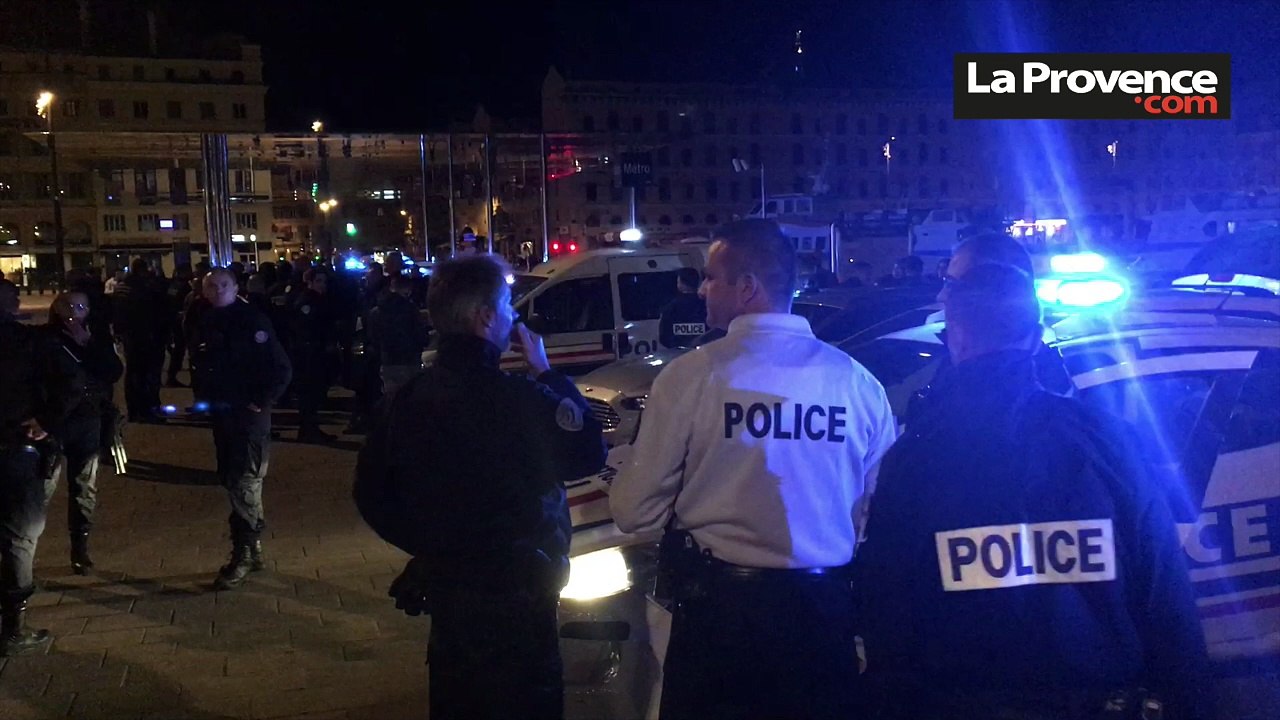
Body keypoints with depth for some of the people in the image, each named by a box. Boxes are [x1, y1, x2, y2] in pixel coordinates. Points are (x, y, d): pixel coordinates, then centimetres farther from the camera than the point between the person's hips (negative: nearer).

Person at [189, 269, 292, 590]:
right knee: (233, 481, 15)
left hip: (249, 416, -7)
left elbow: (281, 368, -16)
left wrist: (262, 402, -16)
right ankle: (253, 546, 28)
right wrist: (202, 398, 10)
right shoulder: (205, 324, 8)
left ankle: (242, 556, 1)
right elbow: (198, 367, 21)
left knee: (243, 483, -6)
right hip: (220, 415, 8)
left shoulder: (252, 321, -12)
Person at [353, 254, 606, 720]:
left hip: (444, 589, 7)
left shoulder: (408, 397, -1)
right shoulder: (518, 398, -23)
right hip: (512, 590, -7)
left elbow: (373, 492, 6)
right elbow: (590, 453, -10)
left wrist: (432, 546, 13)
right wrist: (547, 374, -4)